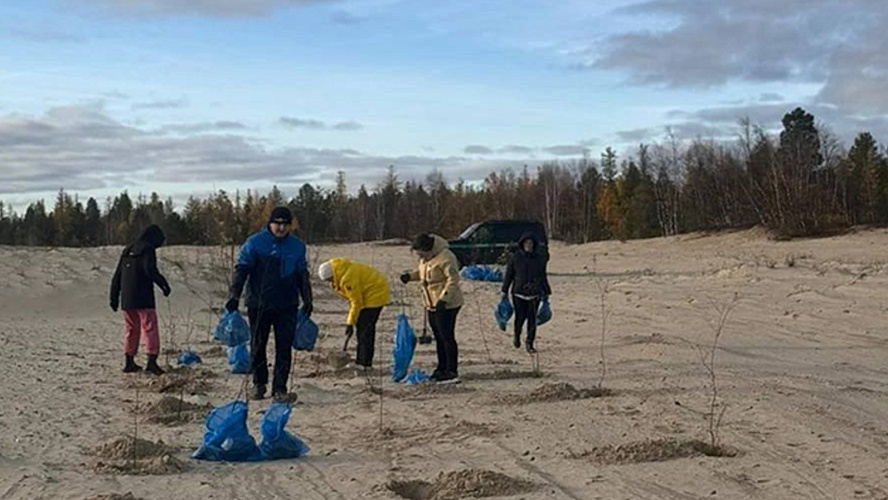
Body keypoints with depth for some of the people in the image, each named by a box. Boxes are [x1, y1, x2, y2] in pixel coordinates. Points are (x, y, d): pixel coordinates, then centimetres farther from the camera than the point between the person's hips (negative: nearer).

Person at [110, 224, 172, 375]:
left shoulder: (127, 251, 17)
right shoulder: (148, 250, -5)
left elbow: (117, 276, 18)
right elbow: (151, 271, -20)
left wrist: (114, 297, 22)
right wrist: (164, 284, -11)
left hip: (126, 300, 7)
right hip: (144, 299, -7)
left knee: (131, 329, 14)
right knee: (150, 328, -5)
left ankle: (129, 362, 16)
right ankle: (151, 361, -14)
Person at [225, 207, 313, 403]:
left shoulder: (297, 246, 8)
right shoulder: (254, 243, -4)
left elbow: (302, 275, 17)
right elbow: (241, 270, -6)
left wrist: (307, 301, 16)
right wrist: (234, 296, -16)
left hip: (287, 306, 2)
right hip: (259, 305, -2)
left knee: (284, 348, -1)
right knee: (257, 346, 9)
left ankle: (279, 388, 6)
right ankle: (259, 383, 26)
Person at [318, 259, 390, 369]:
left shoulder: (347, 279, -28)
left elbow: (356, 302, -20)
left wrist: (350, 323, -12)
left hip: (375, 294, -11)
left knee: (364, 328, -9)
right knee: (368, 327, 14)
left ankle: (363, 362, -6)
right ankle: (366, 360, 21)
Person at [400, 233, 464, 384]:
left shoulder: (445, 257, -22)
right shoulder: (426, 258, 8)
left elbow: (453, 279, -25)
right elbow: (422, 272, 25)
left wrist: (444, 298, -31)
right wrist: (410, 275, 5)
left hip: (446, 305, -10)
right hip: (432, 305, 10)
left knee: (447, 337, -8)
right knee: (439, 337, 16)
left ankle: (452, 372, -4)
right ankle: (442, 369, 26)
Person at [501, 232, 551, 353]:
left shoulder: (540, 258, 7)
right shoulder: (516, 257, 1)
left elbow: (543, 276, 16)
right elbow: (508, 274, 5)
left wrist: (546, 292, 16)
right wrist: (504, 291, 2)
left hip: (534, 293, 1)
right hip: (519, 292, -1)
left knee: (532, 319, -3)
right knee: (520, 317, 0)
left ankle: (530, 343, 6)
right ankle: (517, 336, 30)